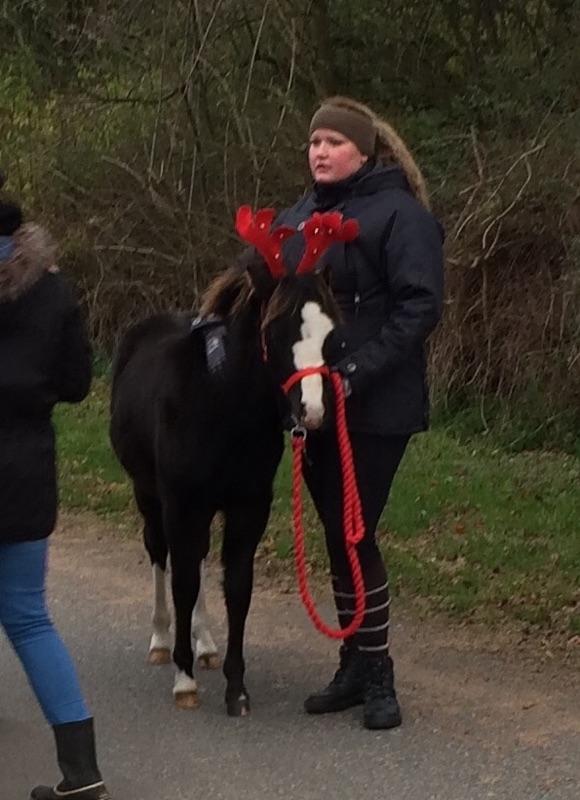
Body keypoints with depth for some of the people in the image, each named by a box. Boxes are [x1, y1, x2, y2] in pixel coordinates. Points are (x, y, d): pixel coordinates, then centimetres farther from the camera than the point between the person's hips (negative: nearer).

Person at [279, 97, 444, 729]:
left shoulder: (399, 215, -10)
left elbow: (419, 308, -17)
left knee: (353, 535, -7)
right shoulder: (296, 218, 12)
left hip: (375, 408, -6)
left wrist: (358, 371, -24)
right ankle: (355, 667, 21)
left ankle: (376, 674, 6)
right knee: (339, 536, 11)